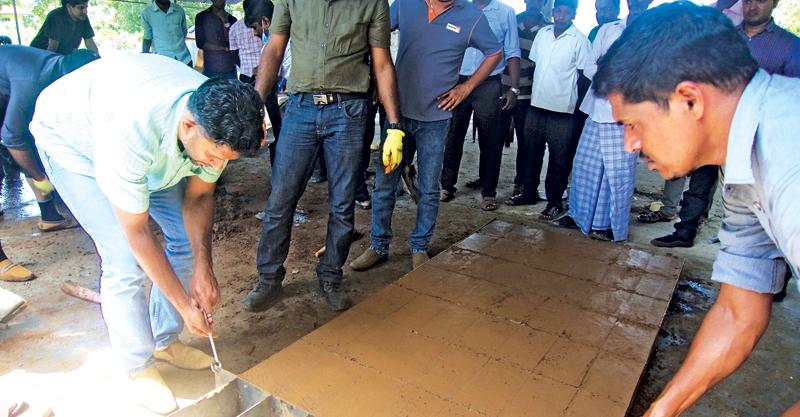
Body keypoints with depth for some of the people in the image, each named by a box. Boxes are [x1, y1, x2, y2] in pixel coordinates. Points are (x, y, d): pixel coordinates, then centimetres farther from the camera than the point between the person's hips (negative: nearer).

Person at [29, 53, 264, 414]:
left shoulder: (217, 125, -27)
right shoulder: (131, 133, -44)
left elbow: (198, 196, -12)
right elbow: (136, 232, -33)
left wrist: (203, 267, -22)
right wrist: (185, 305, -26)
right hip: (72, 141, -5)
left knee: (189, 238, 0)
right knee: (126, 262, -15)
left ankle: (164, 341, 19)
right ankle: (139, 368, 7)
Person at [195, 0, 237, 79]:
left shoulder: (232, 19, 10)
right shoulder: (201, 17, 7)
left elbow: (232, 44, -1)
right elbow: (200, 43, -1)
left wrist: (225, 21, -7)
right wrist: (225, 48, -4)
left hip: (229, 70, 1)